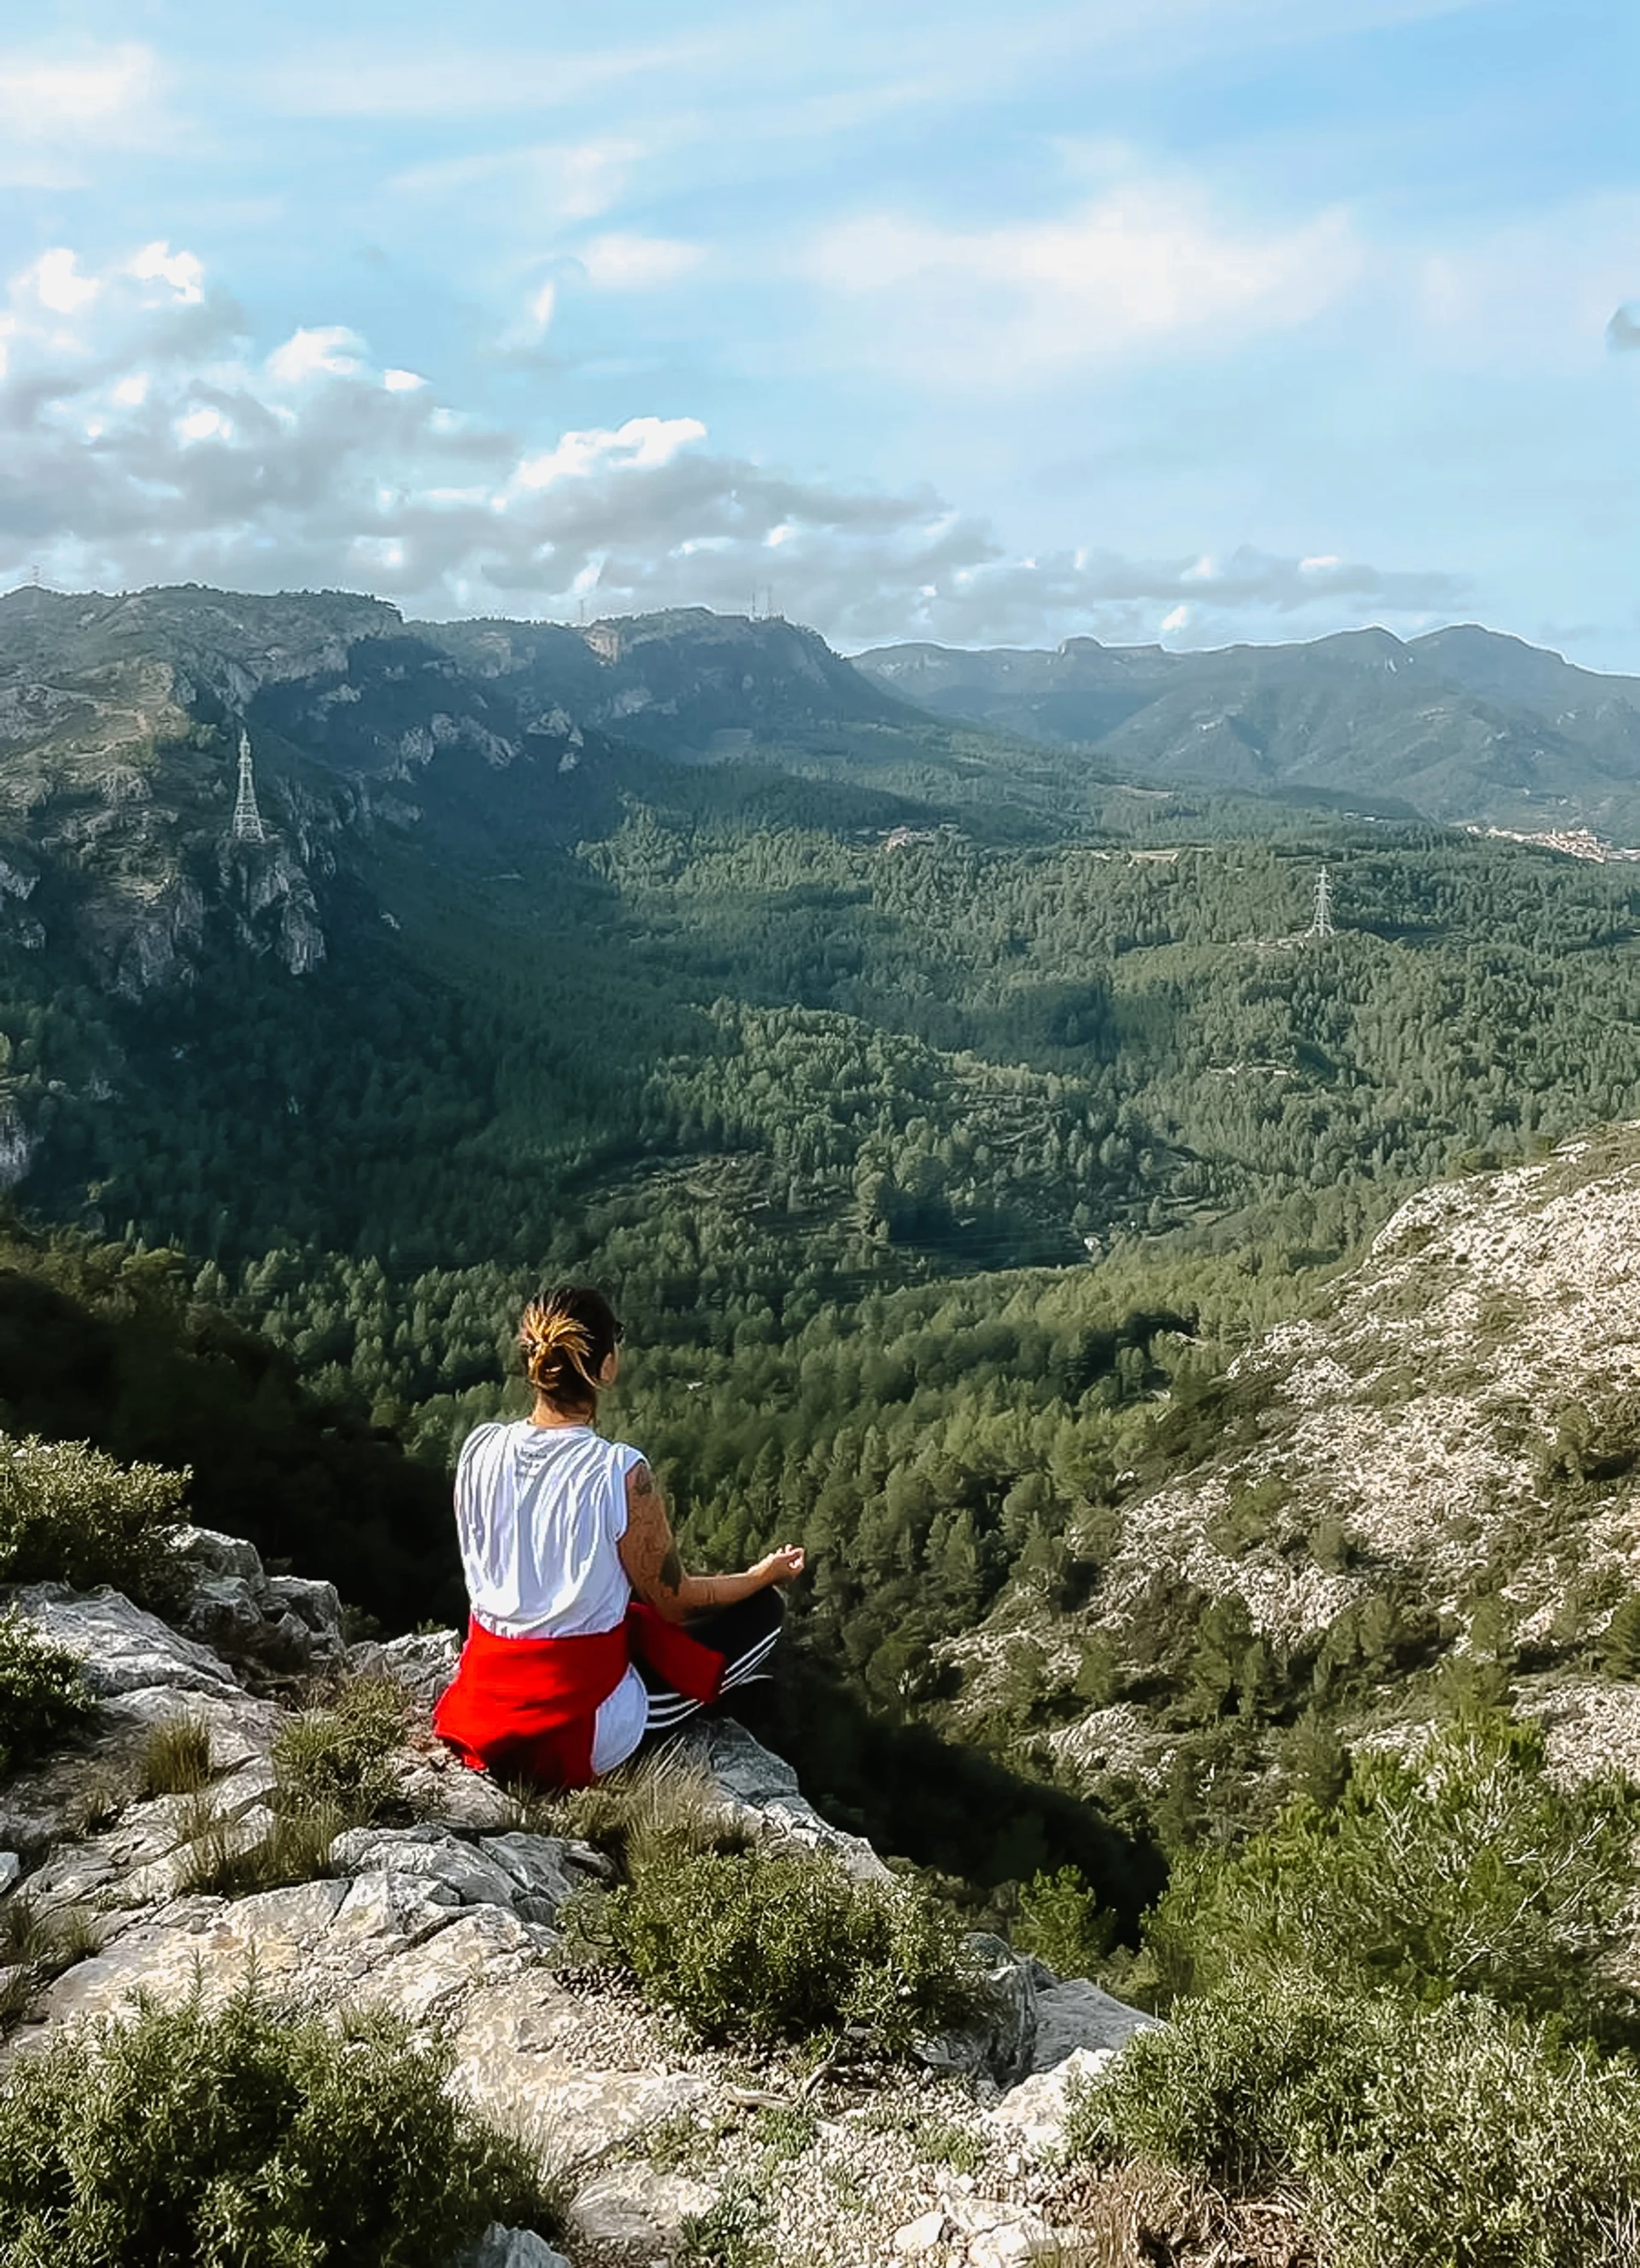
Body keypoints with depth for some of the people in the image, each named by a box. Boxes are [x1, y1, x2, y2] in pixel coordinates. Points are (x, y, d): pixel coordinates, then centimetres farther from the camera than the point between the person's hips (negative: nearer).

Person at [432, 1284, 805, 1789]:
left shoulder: (480, 1448, -8)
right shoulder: (621, 1473, -23)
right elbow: (674, 1600, -8)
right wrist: (766, 1574, 10)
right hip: (575, 1732, -7)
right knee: (760, 1611, 8)